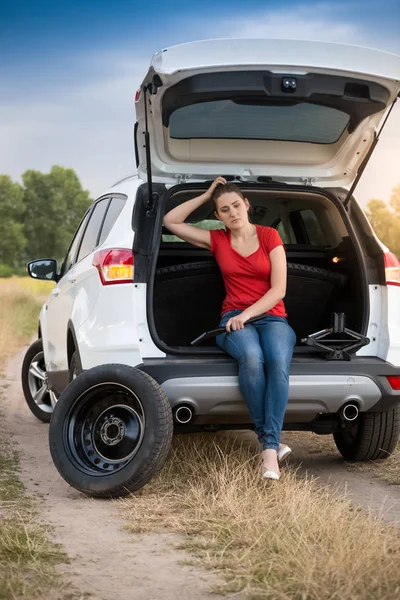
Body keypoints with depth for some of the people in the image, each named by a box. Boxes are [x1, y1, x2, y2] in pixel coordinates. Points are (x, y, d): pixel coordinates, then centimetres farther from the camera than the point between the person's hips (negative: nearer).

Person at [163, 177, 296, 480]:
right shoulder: (217, 240, 12)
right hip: (235, 318, 1)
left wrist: (248, 314, -16)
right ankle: (271, 440, -31)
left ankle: (269, 447, -39)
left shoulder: (269, 236, 5)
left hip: (271, 316, 0)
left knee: (278, 361, -37)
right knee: (251, 356, -38)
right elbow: (170, 221, 10)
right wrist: (207, 194, 9)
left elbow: (278, 289, -3)